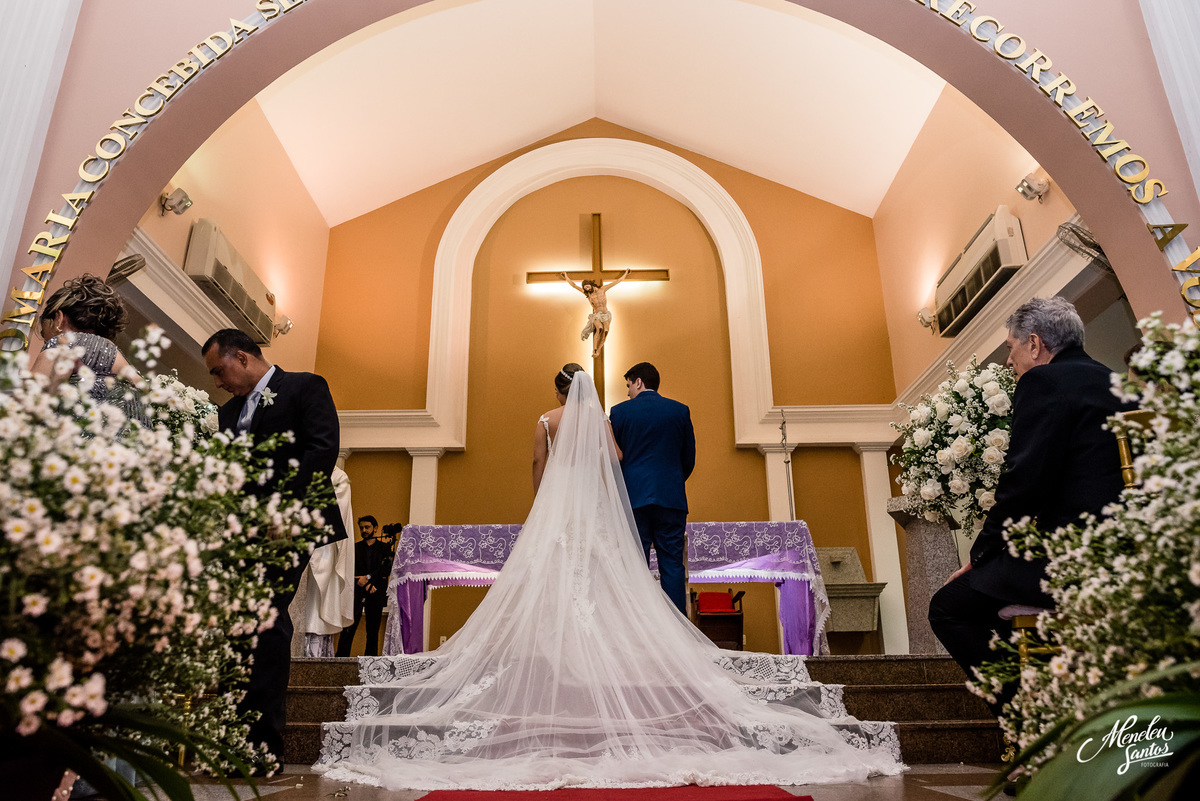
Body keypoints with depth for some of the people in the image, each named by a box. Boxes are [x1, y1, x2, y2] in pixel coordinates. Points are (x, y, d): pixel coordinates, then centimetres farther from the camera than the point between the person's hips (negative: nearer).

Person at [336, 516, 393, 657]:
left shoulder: (384, 548, 11)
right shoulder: (354, 548, 13)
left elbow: (387, 569, -2)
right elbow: (351, 570, 3)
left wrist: (368, 578, -14)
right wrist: (366, 585, -10)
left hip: (376, 594, 0)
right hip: (356, 593, 0)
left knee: (373, 630, 3)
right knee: (348, 628, -9)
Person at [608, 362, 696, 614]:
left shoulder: (620, 411, 1)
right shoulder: (680, 410, 6)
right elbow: (689, 458, 11)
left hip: (634, 498, -1)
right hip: (672, 498, 2)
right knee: (672, 564, 4)